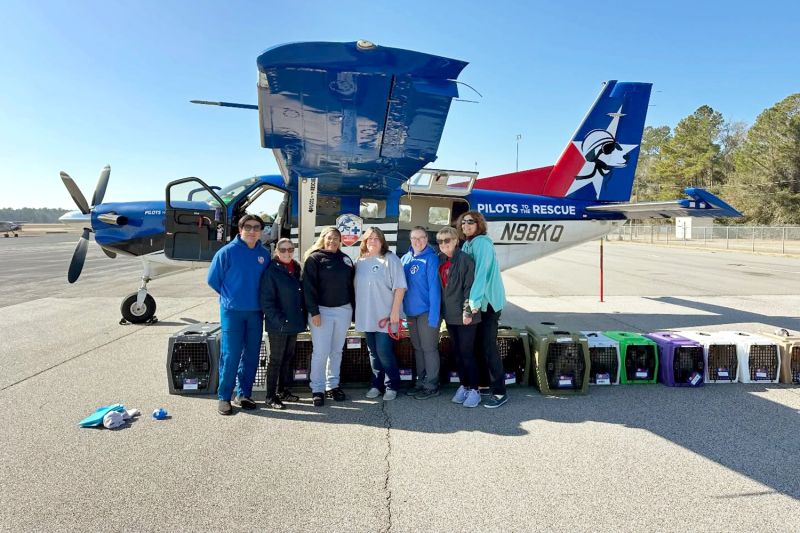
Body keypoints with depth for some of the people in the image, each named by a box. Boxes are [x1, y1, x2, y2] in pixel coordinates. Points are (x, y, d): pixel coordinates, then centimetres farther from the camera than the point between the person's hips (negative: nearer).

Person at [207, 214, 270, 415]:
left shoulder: (264, 254, 4)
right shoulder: (227, 252, -7)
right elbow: (213, 279, 1)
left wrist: (258, 298, 9)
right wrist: (230, 296, 6)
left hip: (255, 312, 4)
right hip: (232, 311, -4)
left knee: (252, 355, 9)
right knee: (230, 355, -3)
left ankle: (244, 394, 21)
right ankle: (224, 397, 9)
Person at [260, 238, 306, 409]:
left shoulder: (296, 268, 8)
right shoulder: (271, 271, -12)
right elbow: (266, 300, -16)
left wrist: (302, 316, 9)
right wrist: (279, 320, -21)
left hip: (294, 323, 7)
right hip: (278, 325, -7)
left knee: (288, 357, 16)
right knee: (276, 359, 3)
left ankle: (283, 390, 30)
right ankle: (271, 396, 14)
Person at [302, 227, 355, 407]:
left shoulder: (345, 259, 12)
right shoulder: (314, 259, -3)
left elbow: (351, 285, 13)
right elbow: (308, 287, -9)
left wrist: (354, 309, 9)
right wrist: (314, 311, -16)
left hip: (343, 310, 5)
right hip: (322, 310, -4)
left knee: (337, 350, 11)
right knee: (320, 352, -3)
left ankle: (333, 385, 22)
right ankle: (317, 389, 7)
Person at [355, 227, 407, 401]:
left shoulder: (390, 259, -8)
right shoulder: (360, 261, 9)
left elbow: (400, 287, -12)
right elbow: (356, 286, 17)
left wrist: (395, 311, -16)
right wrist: (358, 310, 14)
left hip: (385, 315, -5)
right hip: (367, 316, 6)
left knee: (384, 352, -5)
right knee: (373, 352, 13)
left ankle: (392, 386, 12)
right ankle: (377, 384, 25)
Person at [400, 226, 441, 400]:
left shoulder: (431, 258, -12)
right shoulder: (405, 258, 8)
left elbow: (434, 286, -17)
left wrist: (434, 314, -21)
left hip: (427, 311, -7)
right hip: (411, 311, 7)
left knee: (429, 348, 2)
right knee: (417, 348, 15)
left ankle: (432, 386, 12)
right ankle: (421, 382, 27)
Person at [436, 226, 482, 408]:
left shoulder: (465, 259, -11)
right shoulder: (441, 261, 10)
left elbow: (470, 287, -15)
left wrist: (468, 311, -19)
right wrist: (442, 310, 11)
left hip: (465, 315, -7)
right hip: (450, 315, 7)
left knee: (467, 353, -2)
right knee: (456, 352, 13)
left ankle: (474, 390, 10)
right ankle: (463, 386, 25)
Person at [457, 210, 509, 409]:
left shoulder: (482, 243, -12)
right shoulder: (467, 244, 12)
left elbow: (482, 273, -22)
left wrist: (475, 301, -29)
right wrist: (471, 301, 4)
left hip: (488, 302, -8)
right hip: (475, 302, 8)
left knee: (488, 346, -7)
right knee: (478, 345, 13)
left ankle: (500, 392, 0)